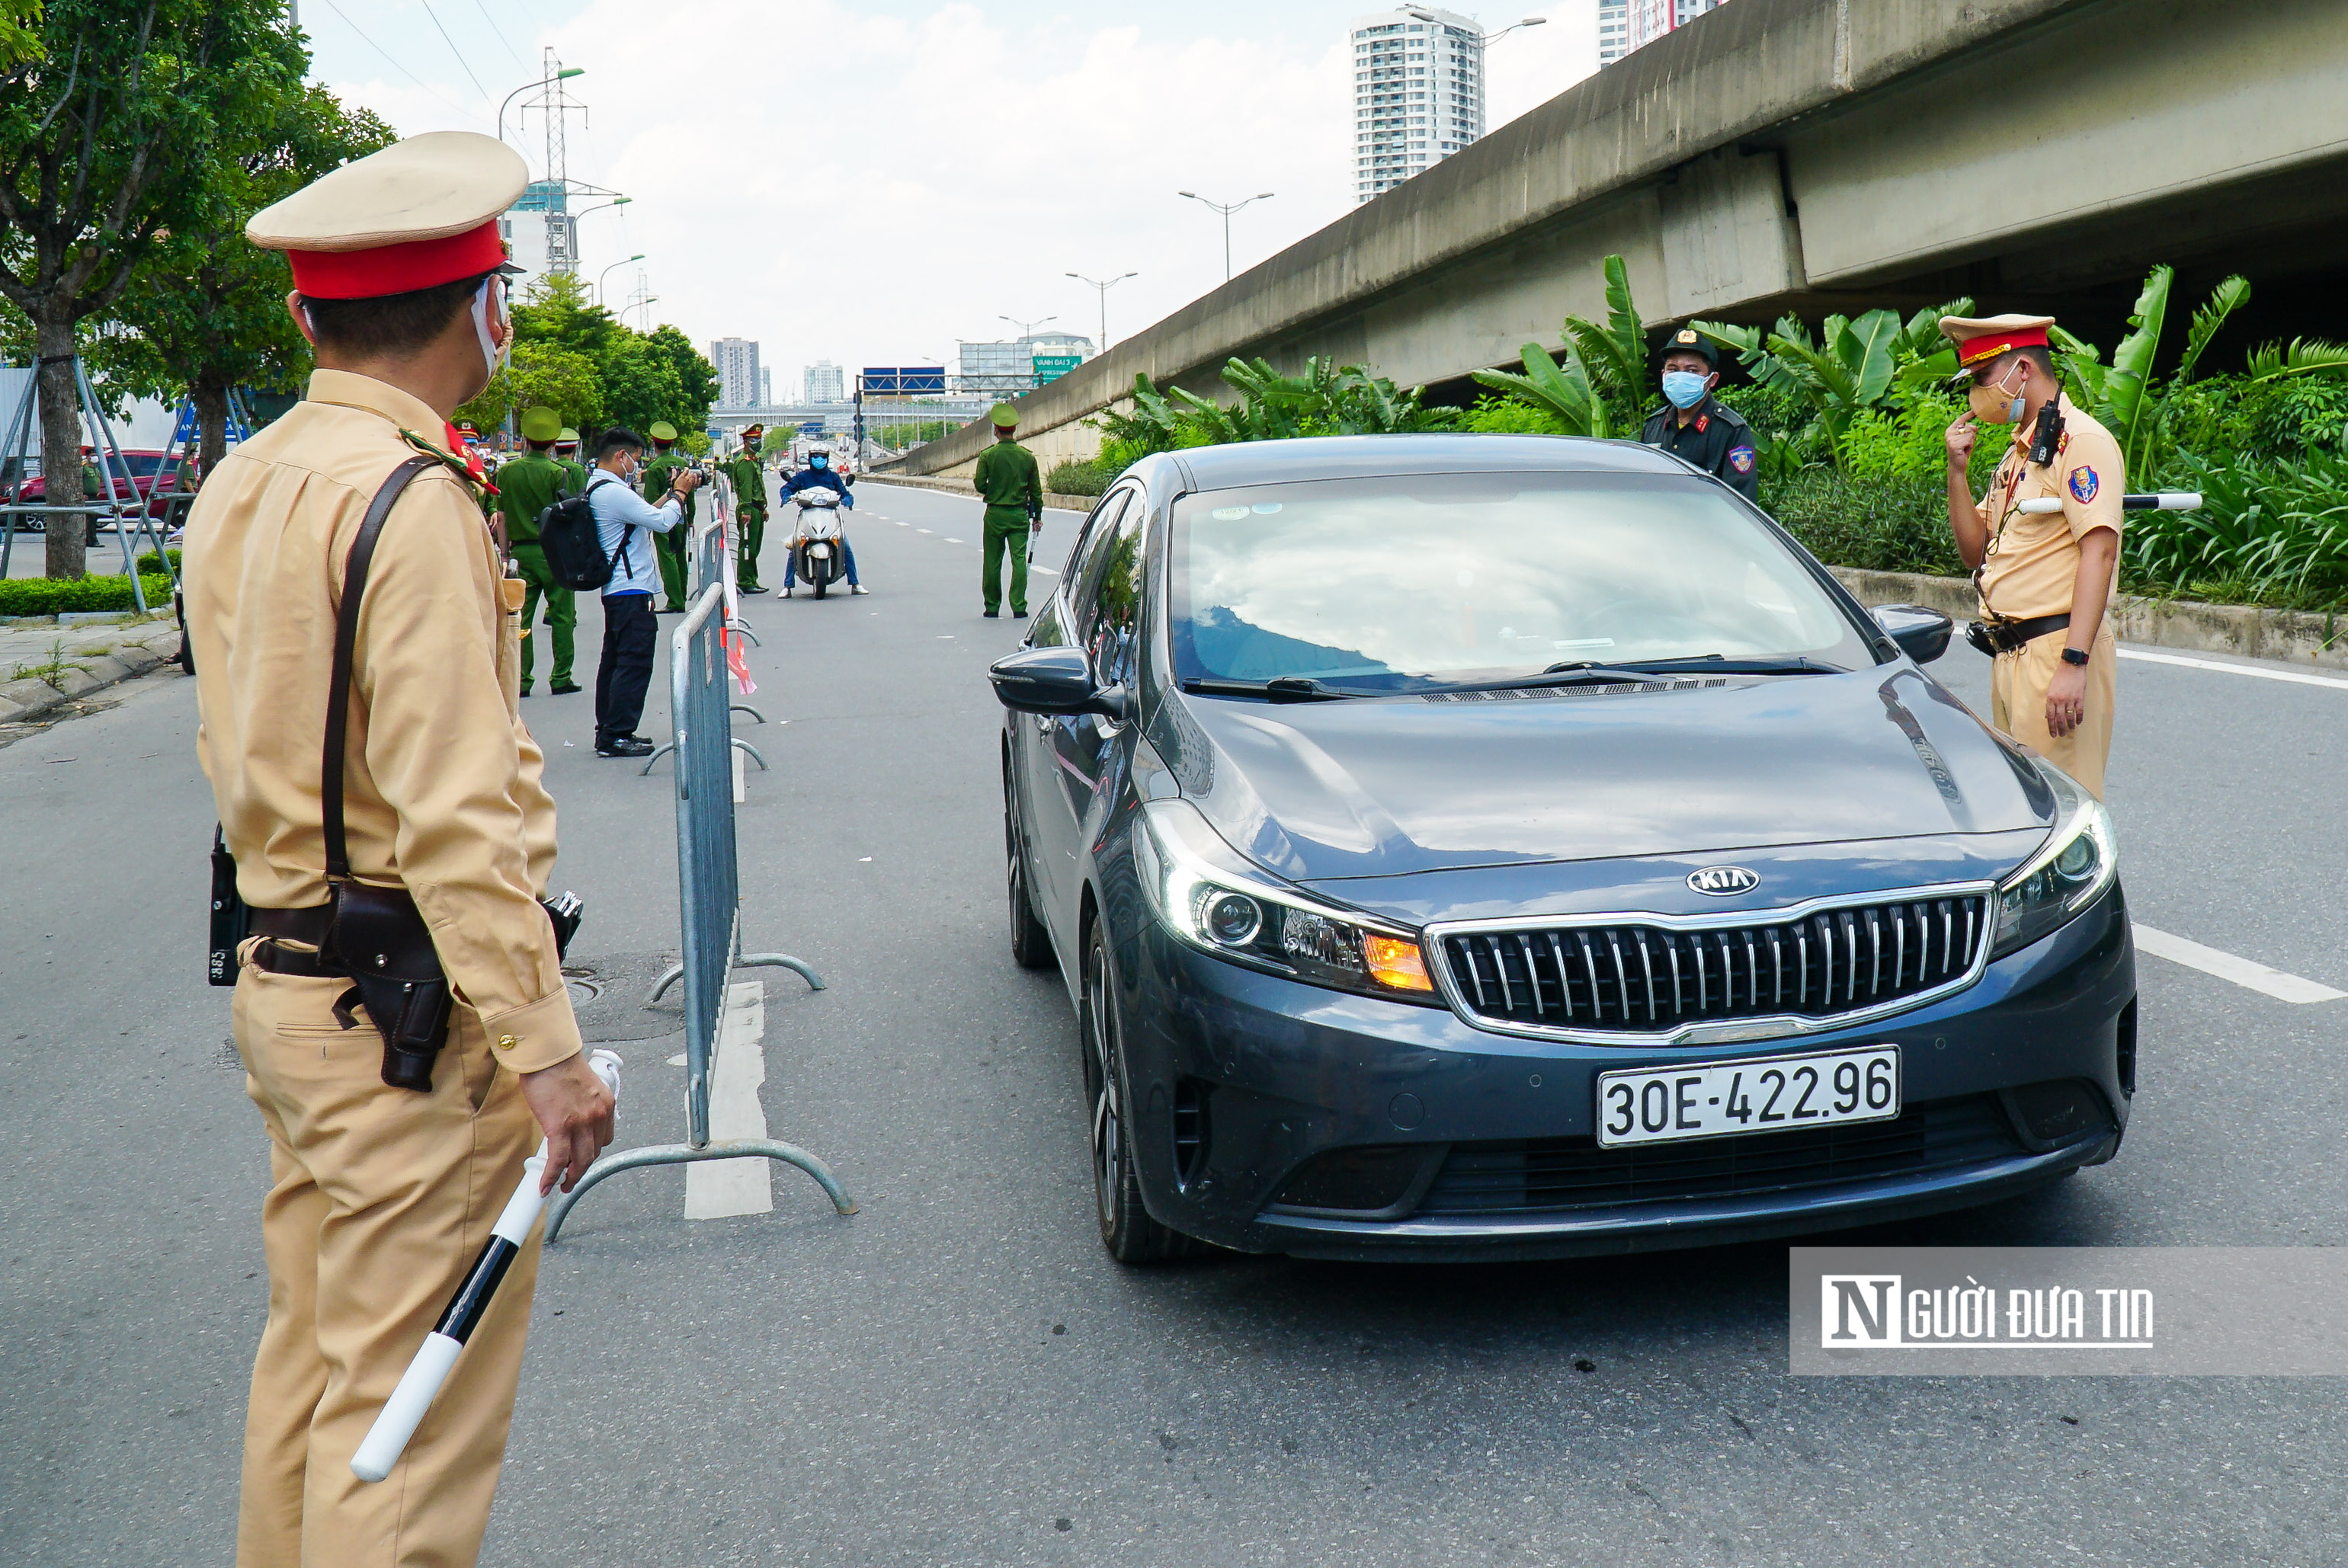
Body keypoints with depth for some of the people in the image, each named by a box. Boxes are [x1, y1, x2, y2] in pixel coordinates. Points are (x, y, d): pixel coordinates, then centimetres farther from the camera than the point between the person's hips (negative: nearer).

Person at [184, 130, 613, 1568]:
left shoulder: (240, 488, 11)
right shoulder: (413, 500, -18)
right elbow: (452, 817, -23)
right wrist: (543, 1045, -20)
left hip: (283, 978, 9)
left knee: (312, 1348, 20)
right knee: (410, 1398, 0)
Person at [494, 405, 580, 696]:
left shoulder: (506, 471, 3)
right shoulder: (557, 473, -7)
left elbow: (501, 517, 5)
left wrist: (506, 553, 12)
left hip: (522, 551, 3)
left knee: (520, 617, 7)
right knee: (562, 616, 5)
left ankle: (520, 681, 6)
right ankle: (560, 679, 5)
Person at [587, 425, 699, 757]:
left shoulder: (598, 487, 15)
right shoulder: (614, 492, -19)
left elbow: (646, 515, 21)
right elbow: (662, 522, -20)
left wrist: (671, 493, 13)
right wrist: (679, 493, -5)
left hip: (616, 589, 11)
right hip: (631, 590, -11)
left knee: (615, 660, 15)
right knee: (635, 663, -8)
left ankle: (607, 732, 20)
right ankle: (616, 736, -7)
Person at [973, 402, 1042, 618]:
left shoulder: (987, 455, -6)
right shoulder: (1027, 456, 0)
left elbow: (980, 485, -6)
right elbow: (1036, 489, 4)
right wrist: (1037, 516, 14)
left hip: (995, 514, -1)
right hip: (1019, 514, 1)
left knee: (992, 562, 8)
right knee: (1019, 559, 0)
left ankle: (991, 606, 14)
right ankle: (1018, 607, -6)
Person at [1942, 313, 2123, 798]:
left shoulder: (2080, 440, -10)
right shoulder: (2017, 453, 20)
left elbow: (2098, 552, -20)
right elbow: (1976, 552, 19)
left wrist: (2073, 663, -27)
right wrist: (1958, 470, 6)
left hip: (2055, 650, -9)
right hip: (2009, 656, 10)